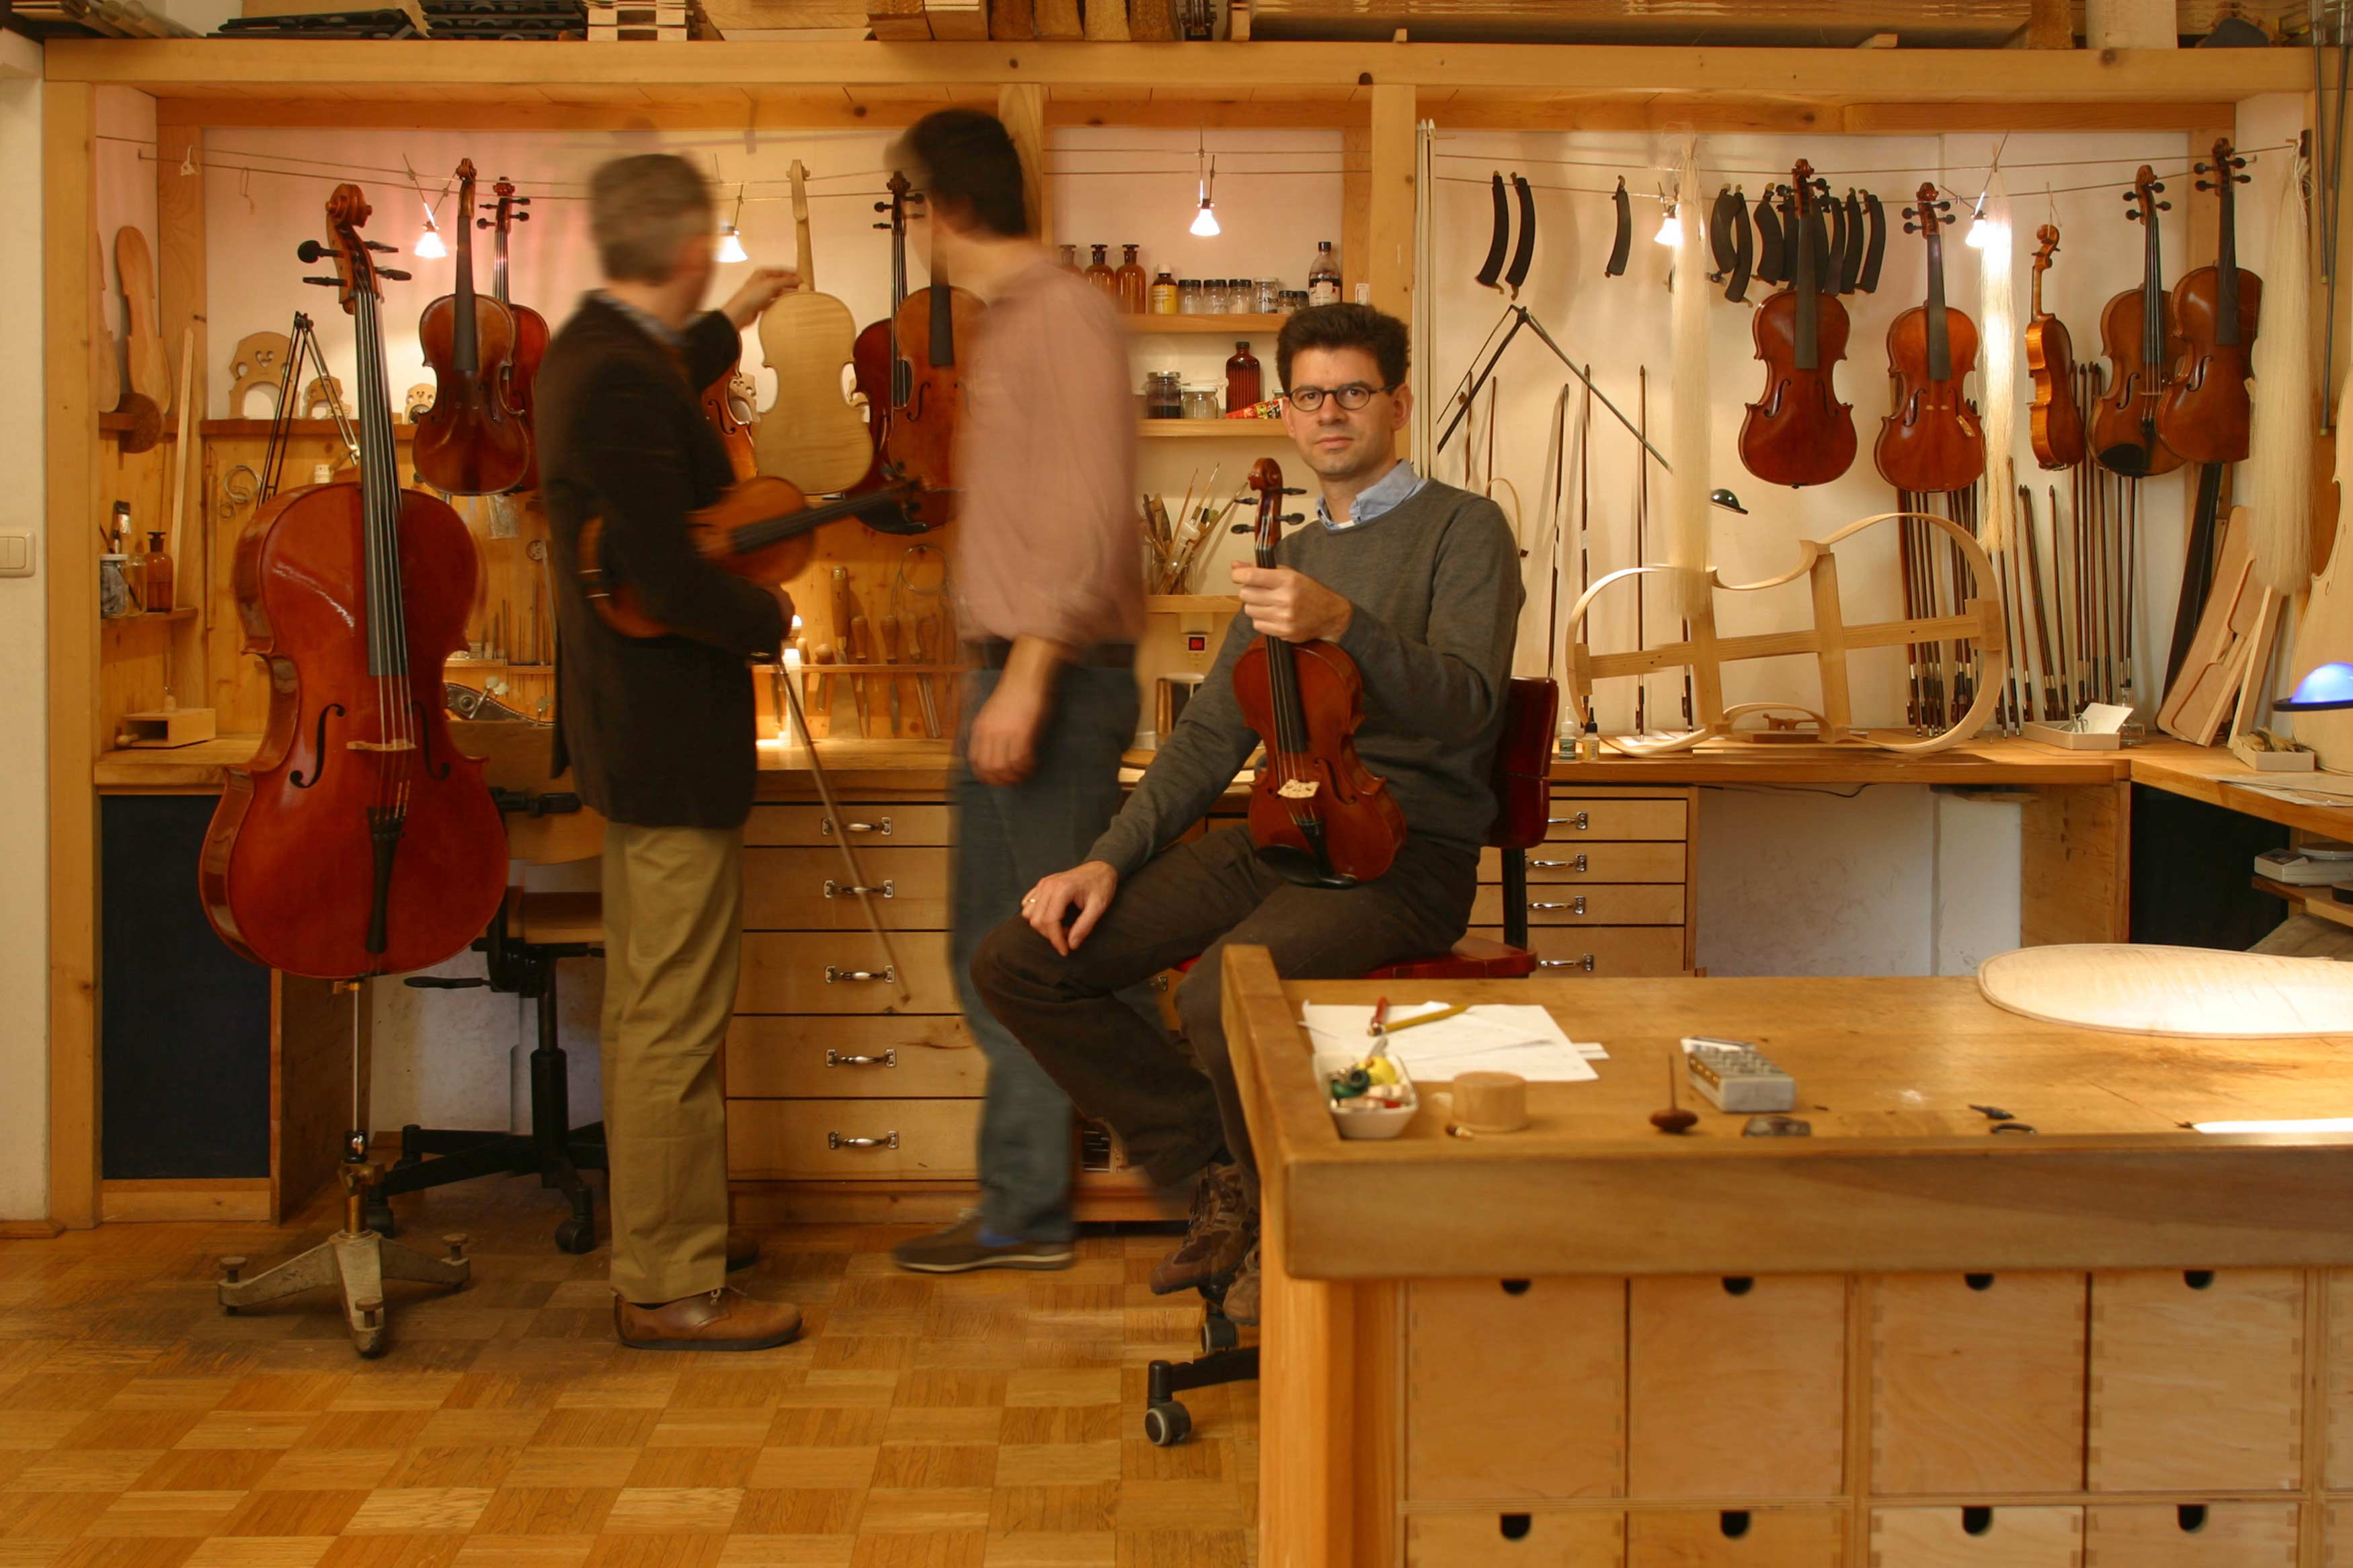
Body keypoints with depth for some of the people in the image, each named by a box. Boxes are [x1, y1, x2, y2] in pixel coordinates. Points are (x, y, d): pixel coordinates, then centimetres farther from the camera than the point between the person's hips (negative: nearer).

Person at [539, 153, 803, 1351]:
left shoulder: (590, 353, 8)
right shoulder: (626, 388, -24)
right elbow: (670, 584, -29)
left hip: (624, 727, 11)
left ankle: (658, 1223, 35)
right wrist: (771, 619, -11)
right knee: (676, 1018, -3)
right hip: (673, 737, -11)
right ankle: (669, 1286, 6)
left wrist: (729, 324, 47)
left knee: (644, 1004, 21)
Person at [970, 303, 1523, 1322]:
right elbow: (1211, 736, 19)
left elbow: (1464, 705, -16)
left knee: (1222, 993, -36)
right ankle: (1223, 1170, 5)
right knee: (1017, 964, -8)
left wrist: (1340, 624, -33)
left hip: (1406, 855, -7)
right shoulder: (1294, 559, 22)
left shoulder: (1463, 528, 1)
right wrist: (1110, 858, 5)